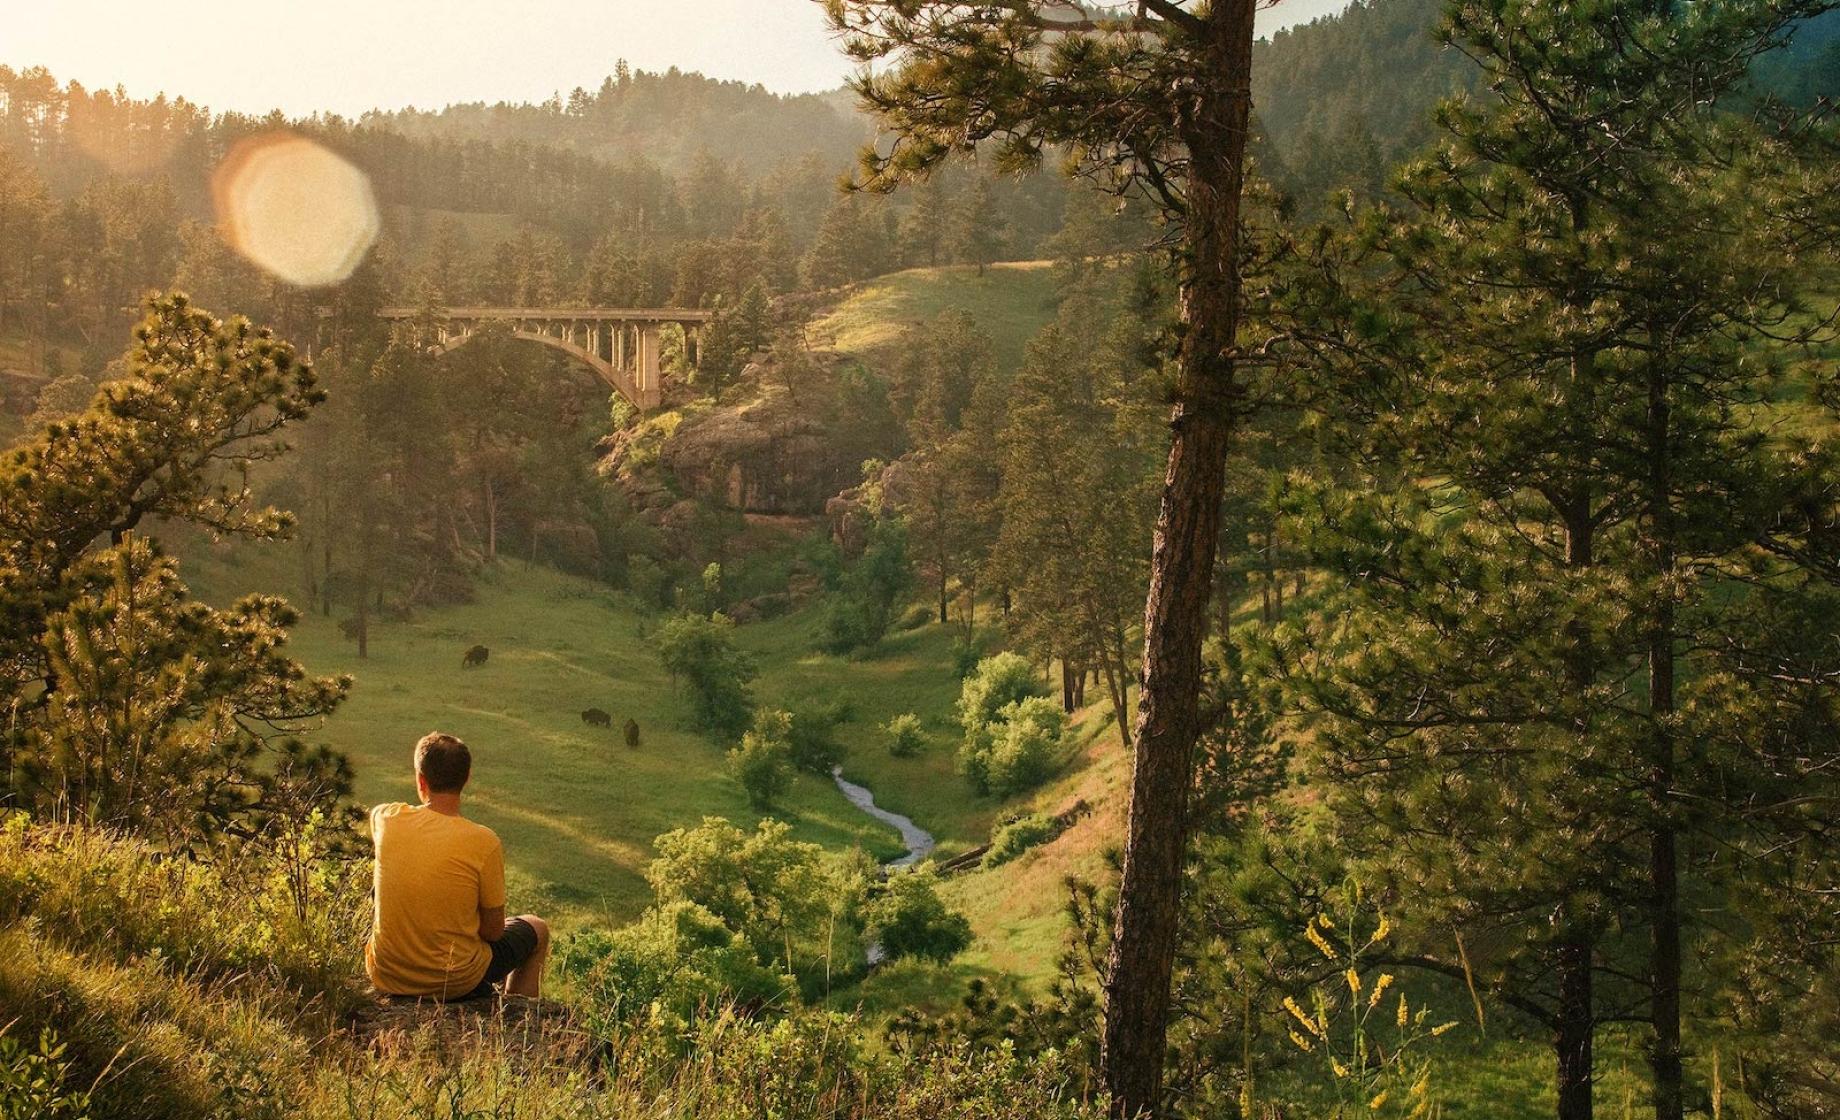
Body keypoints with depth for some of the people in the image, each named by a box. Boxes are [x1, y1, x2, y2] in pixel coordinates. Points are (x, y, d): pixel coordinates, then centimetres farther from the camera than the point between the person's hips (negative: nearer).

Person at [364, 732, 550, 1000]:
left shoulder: (387, 820, -11)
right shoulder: (483, 842, -21)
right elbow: (494, 930, -11)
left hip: (386, 977, 3)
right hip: (454, 983, -3)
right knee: (537, 929, 23)